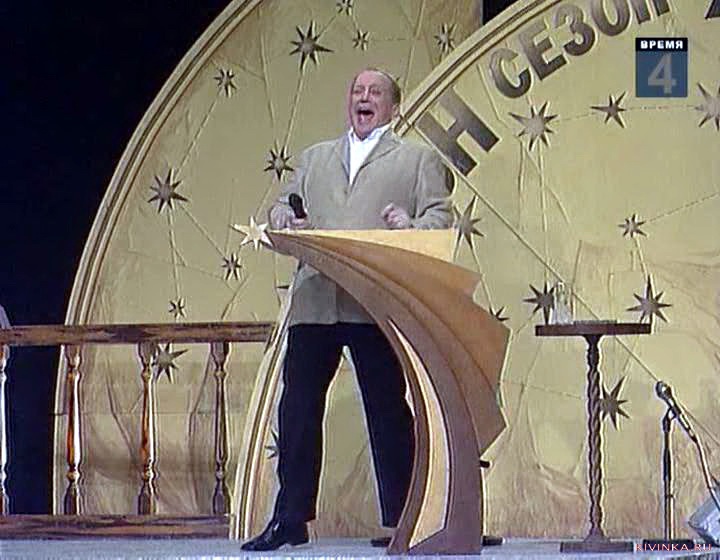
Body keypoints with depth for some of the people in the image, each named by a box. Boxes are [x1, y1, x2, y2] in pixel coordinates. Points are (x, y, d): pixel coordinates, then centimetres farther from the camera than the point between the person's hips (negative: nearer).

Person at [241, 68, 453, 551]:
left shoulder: (418, 160, 15)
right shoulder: (313, 159, 26)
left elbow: (441, 217, 3)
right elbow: (284, 208, 21)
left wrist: (410, 226, -18)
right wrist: (283, 219, -3)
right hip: (315, 303, 3)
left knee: (388, 411, -3)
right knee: (298, 407, -1)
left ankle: (398, 519, 2)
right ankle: (290, 520, 4)